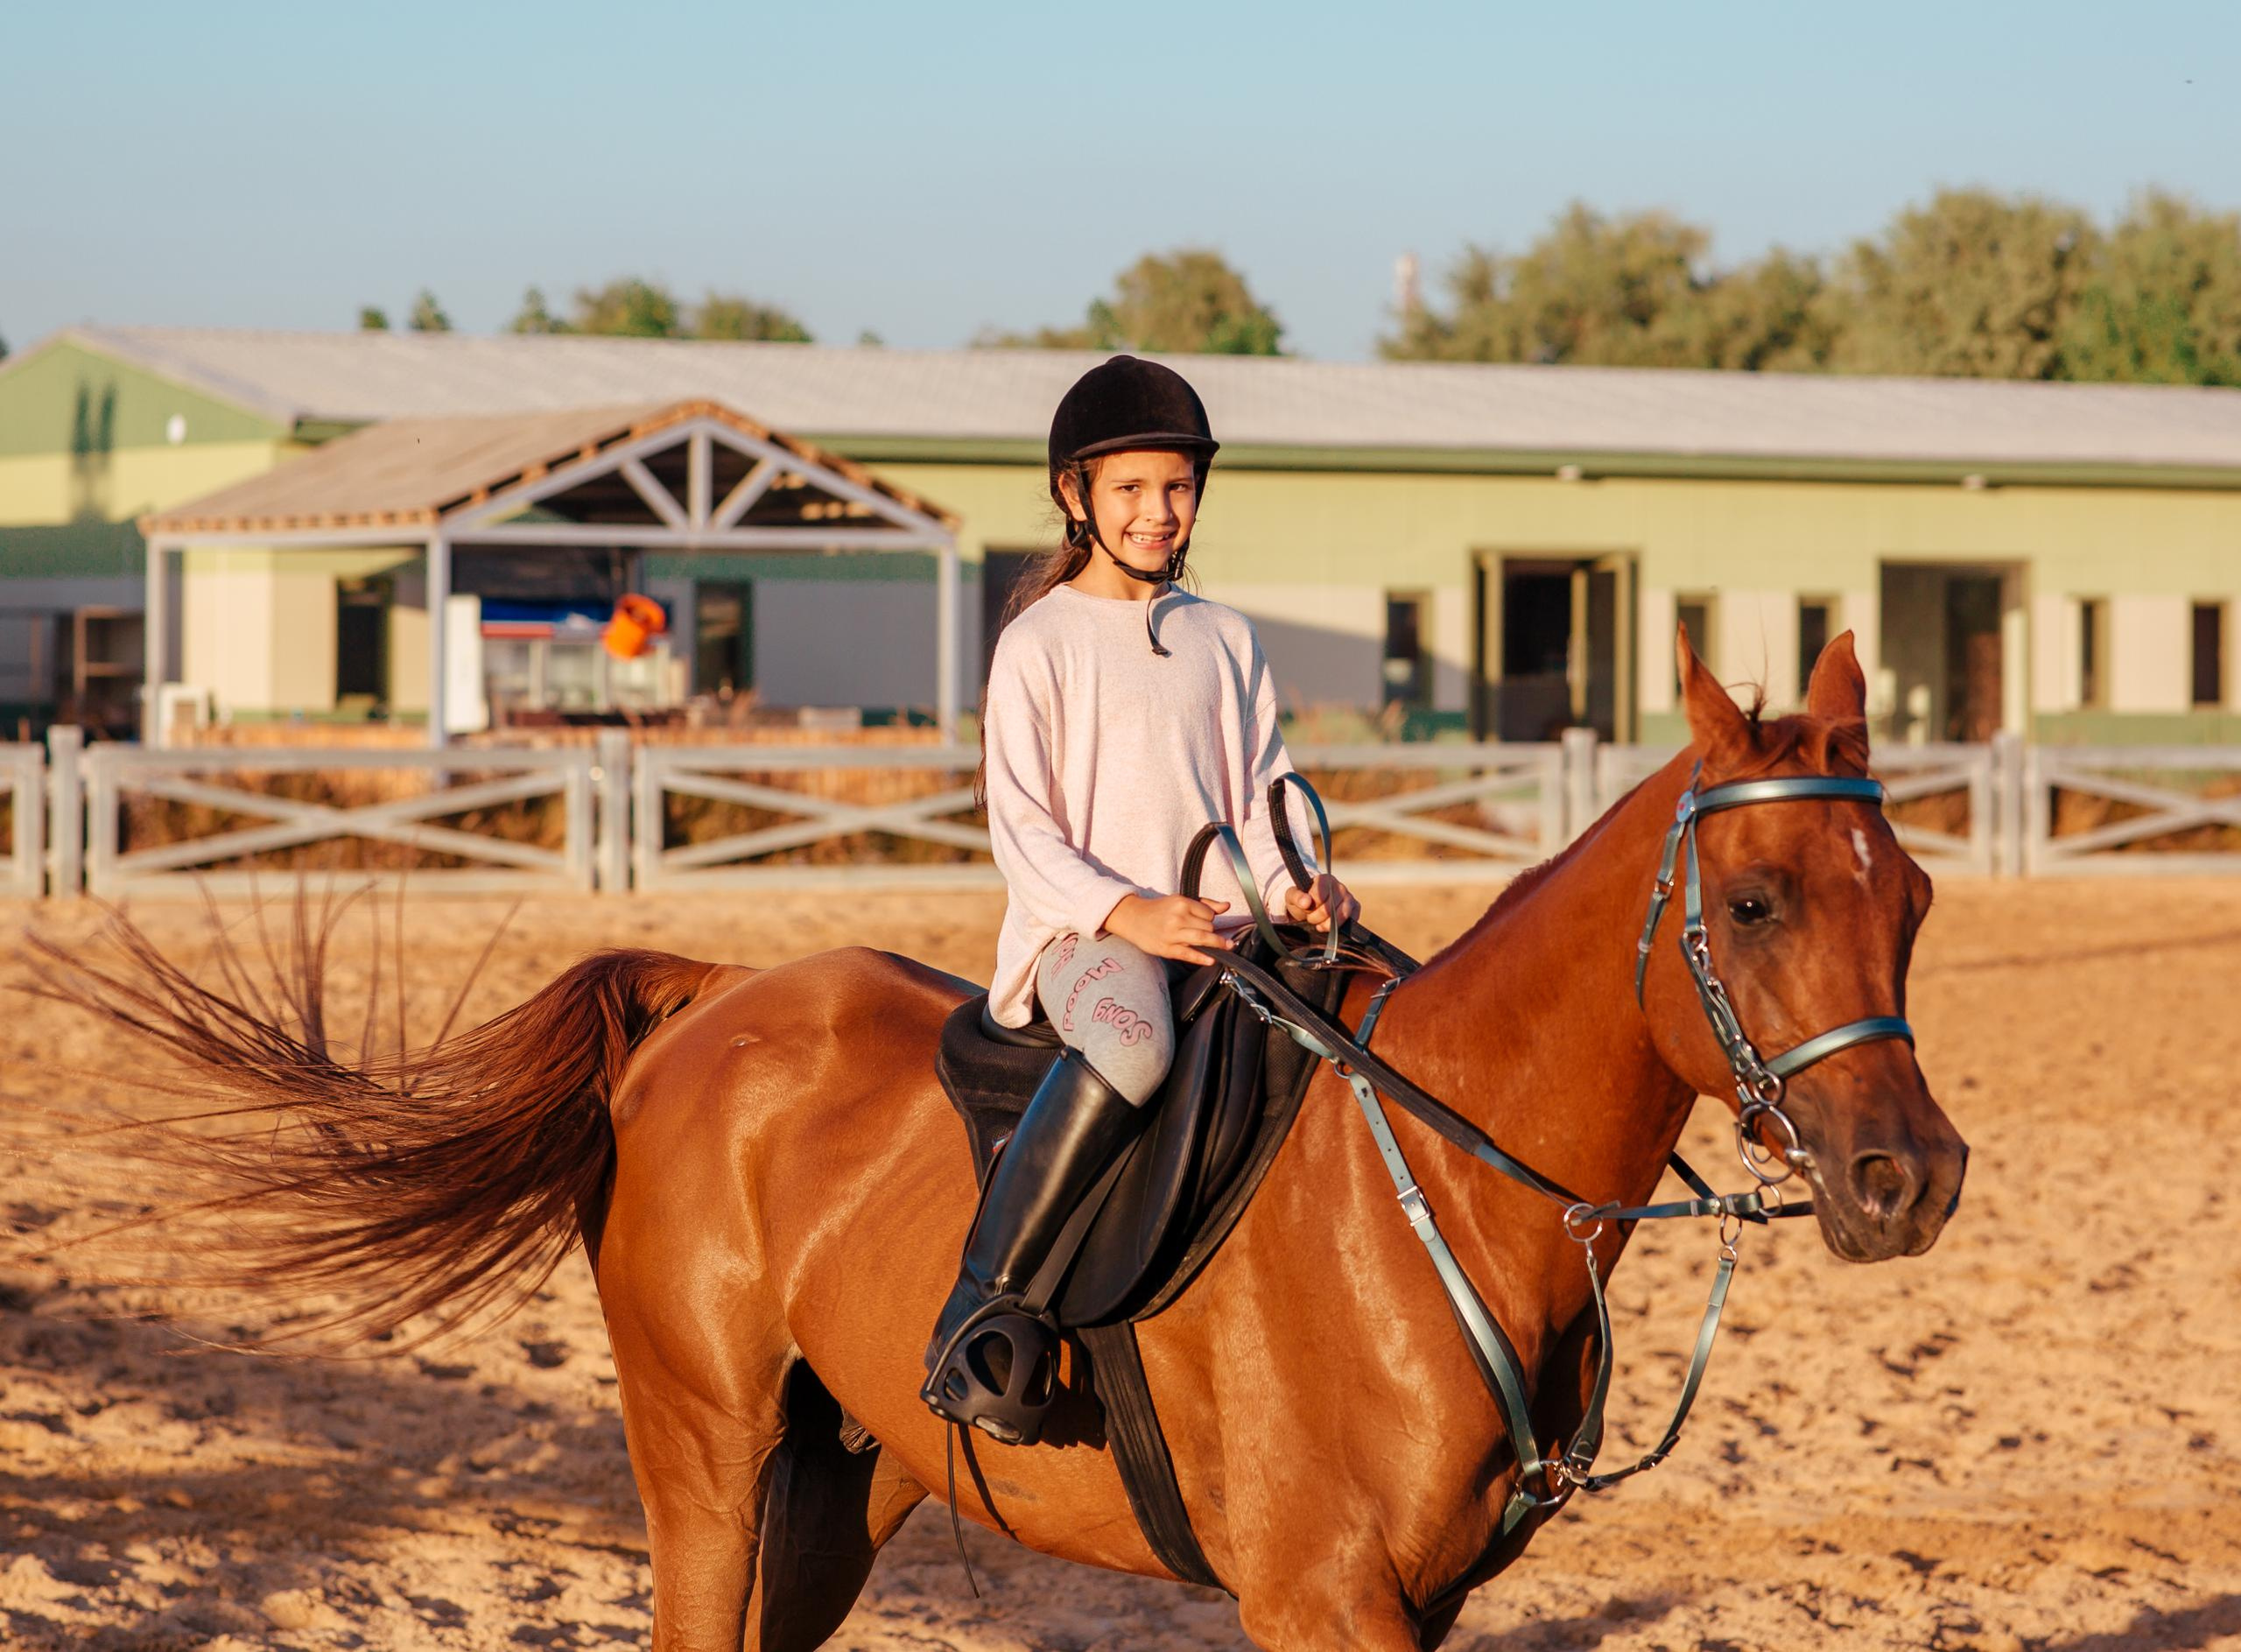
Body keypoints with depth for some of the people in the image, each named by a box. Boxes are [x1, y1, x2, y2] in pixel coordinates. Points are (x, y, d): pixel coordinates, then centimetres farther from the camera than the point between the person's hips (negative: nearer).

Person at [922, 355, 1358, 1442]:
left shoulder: (1226, 641, 18)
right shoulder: (1040, 643, 1)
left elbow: (1262, 798, 17)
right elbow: (1021, 830, -5)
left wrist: (1297, 887, -5)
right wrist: (1124, 912, -21)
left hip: (1224, 934, 6)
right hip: (1081, 933, -6)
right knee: (1134, 1043, -39)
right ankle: (983, 1301, -37)